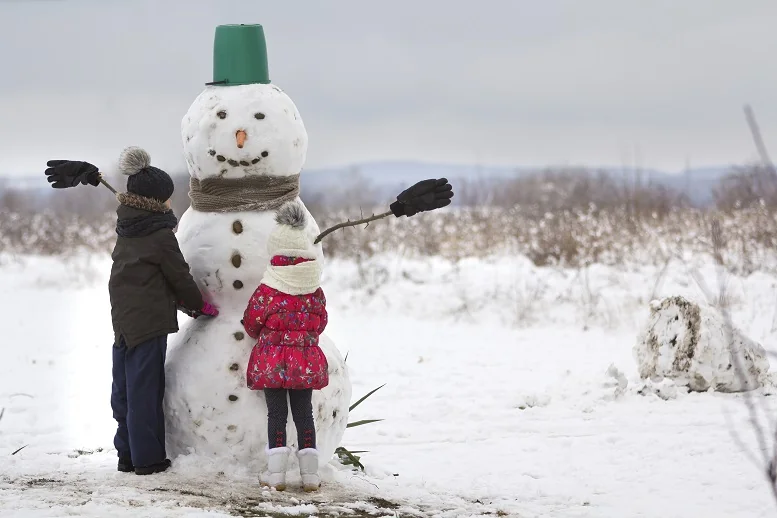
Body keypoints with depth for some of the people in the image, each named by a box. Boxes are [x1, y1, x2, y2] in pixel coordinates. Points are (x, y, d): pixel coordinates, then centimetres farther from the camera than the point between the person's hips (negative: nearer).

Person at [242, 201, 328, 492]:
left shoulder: (267, 290, -12)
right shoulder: (315, 290, -2)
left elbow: (251, 322, -2)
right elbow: (320, 322, 8)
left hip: (272, 360, -3)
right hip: (306, 360, 3)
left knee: (276, 413, 4)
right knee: (304, 413, 9)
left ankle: (276, 472, 1)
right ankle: (310, 473, 7)